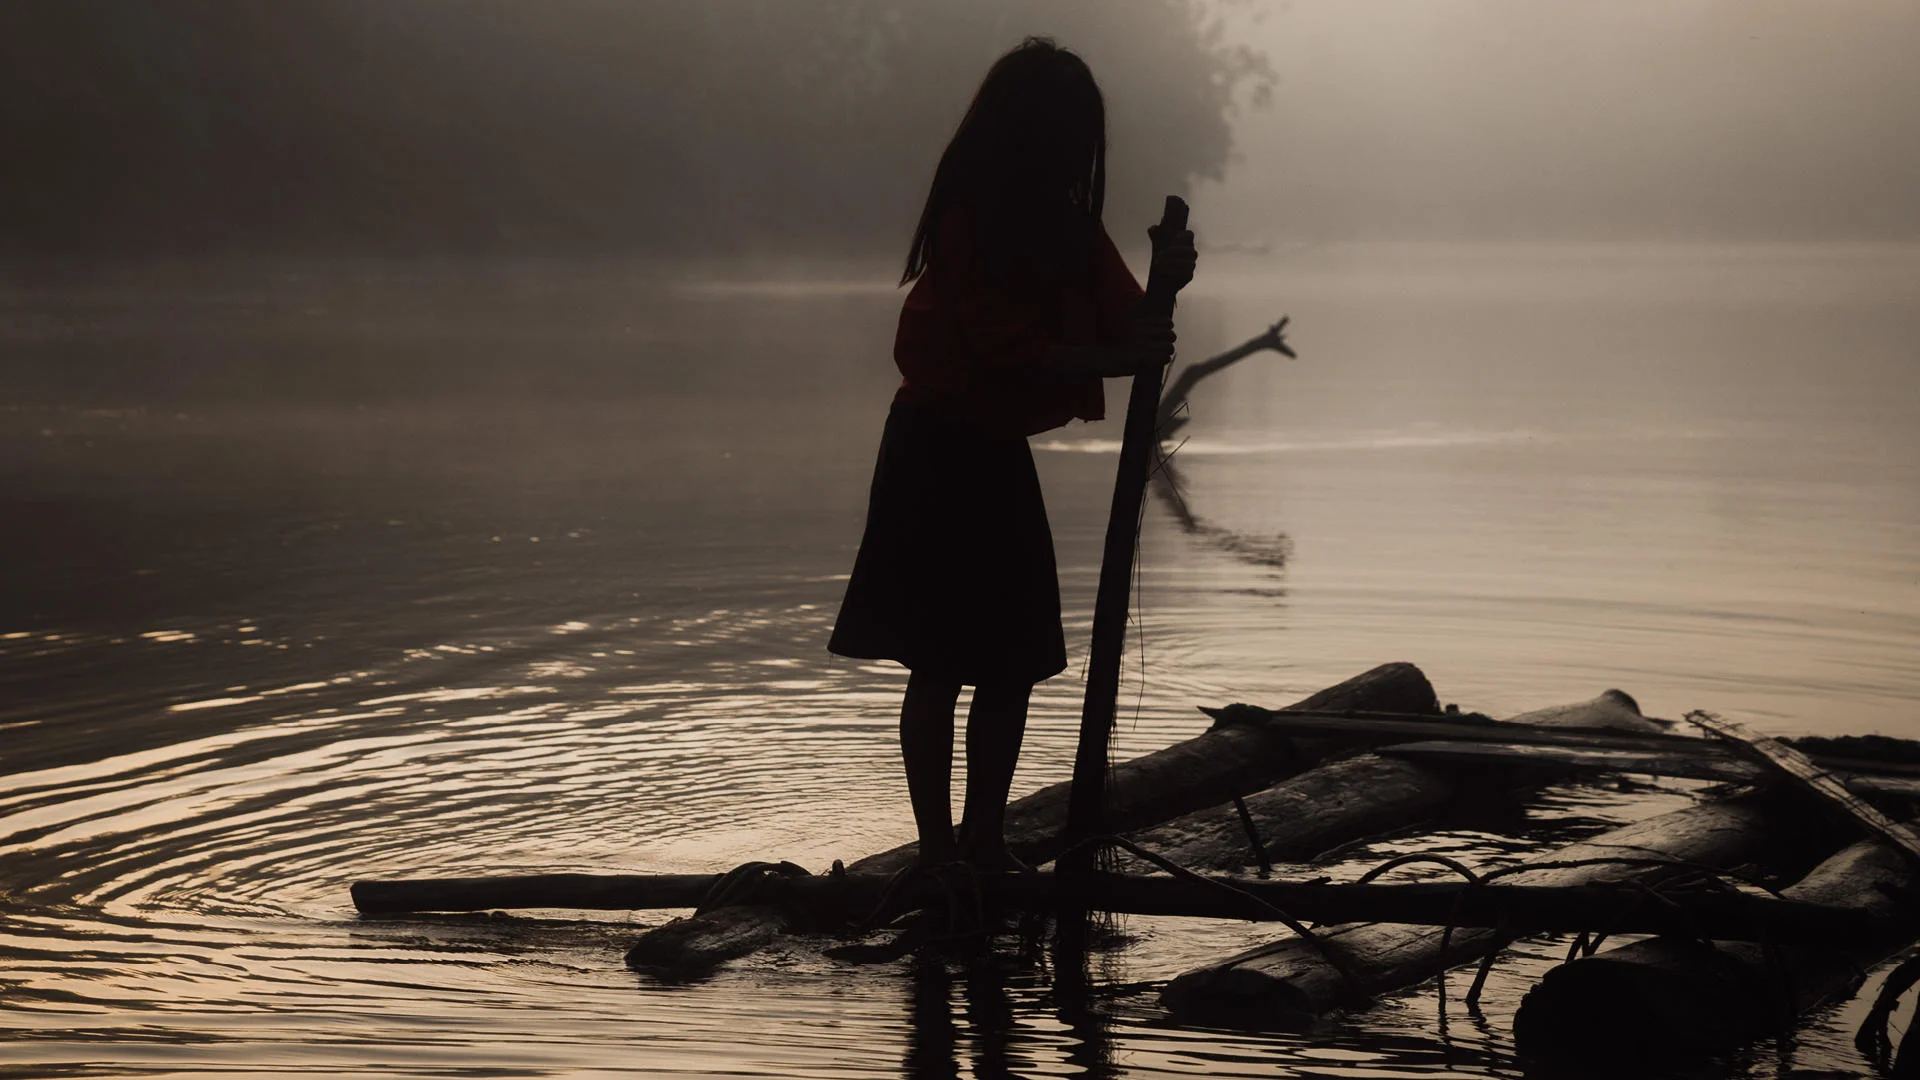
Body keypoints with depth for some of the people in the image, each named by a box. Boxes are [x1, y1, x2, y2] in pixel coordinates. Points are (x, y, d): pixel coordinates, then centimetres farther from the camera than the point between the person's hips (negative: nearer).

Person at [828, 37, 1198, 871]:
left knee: (1015, 662, 9)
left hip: (996, 454, 8)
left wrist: (1163, 286, -19)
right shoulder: (969, 220, -17)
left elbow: (1116, 317, 1)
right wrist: (1117, 357, -30)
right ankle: (938, 854, 1)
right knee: (942, 663, -4)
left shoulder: (1063, 223, 6)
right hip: (941, 454, -8)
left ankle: (985, 846, 18)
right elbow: (1012, 347, -22)